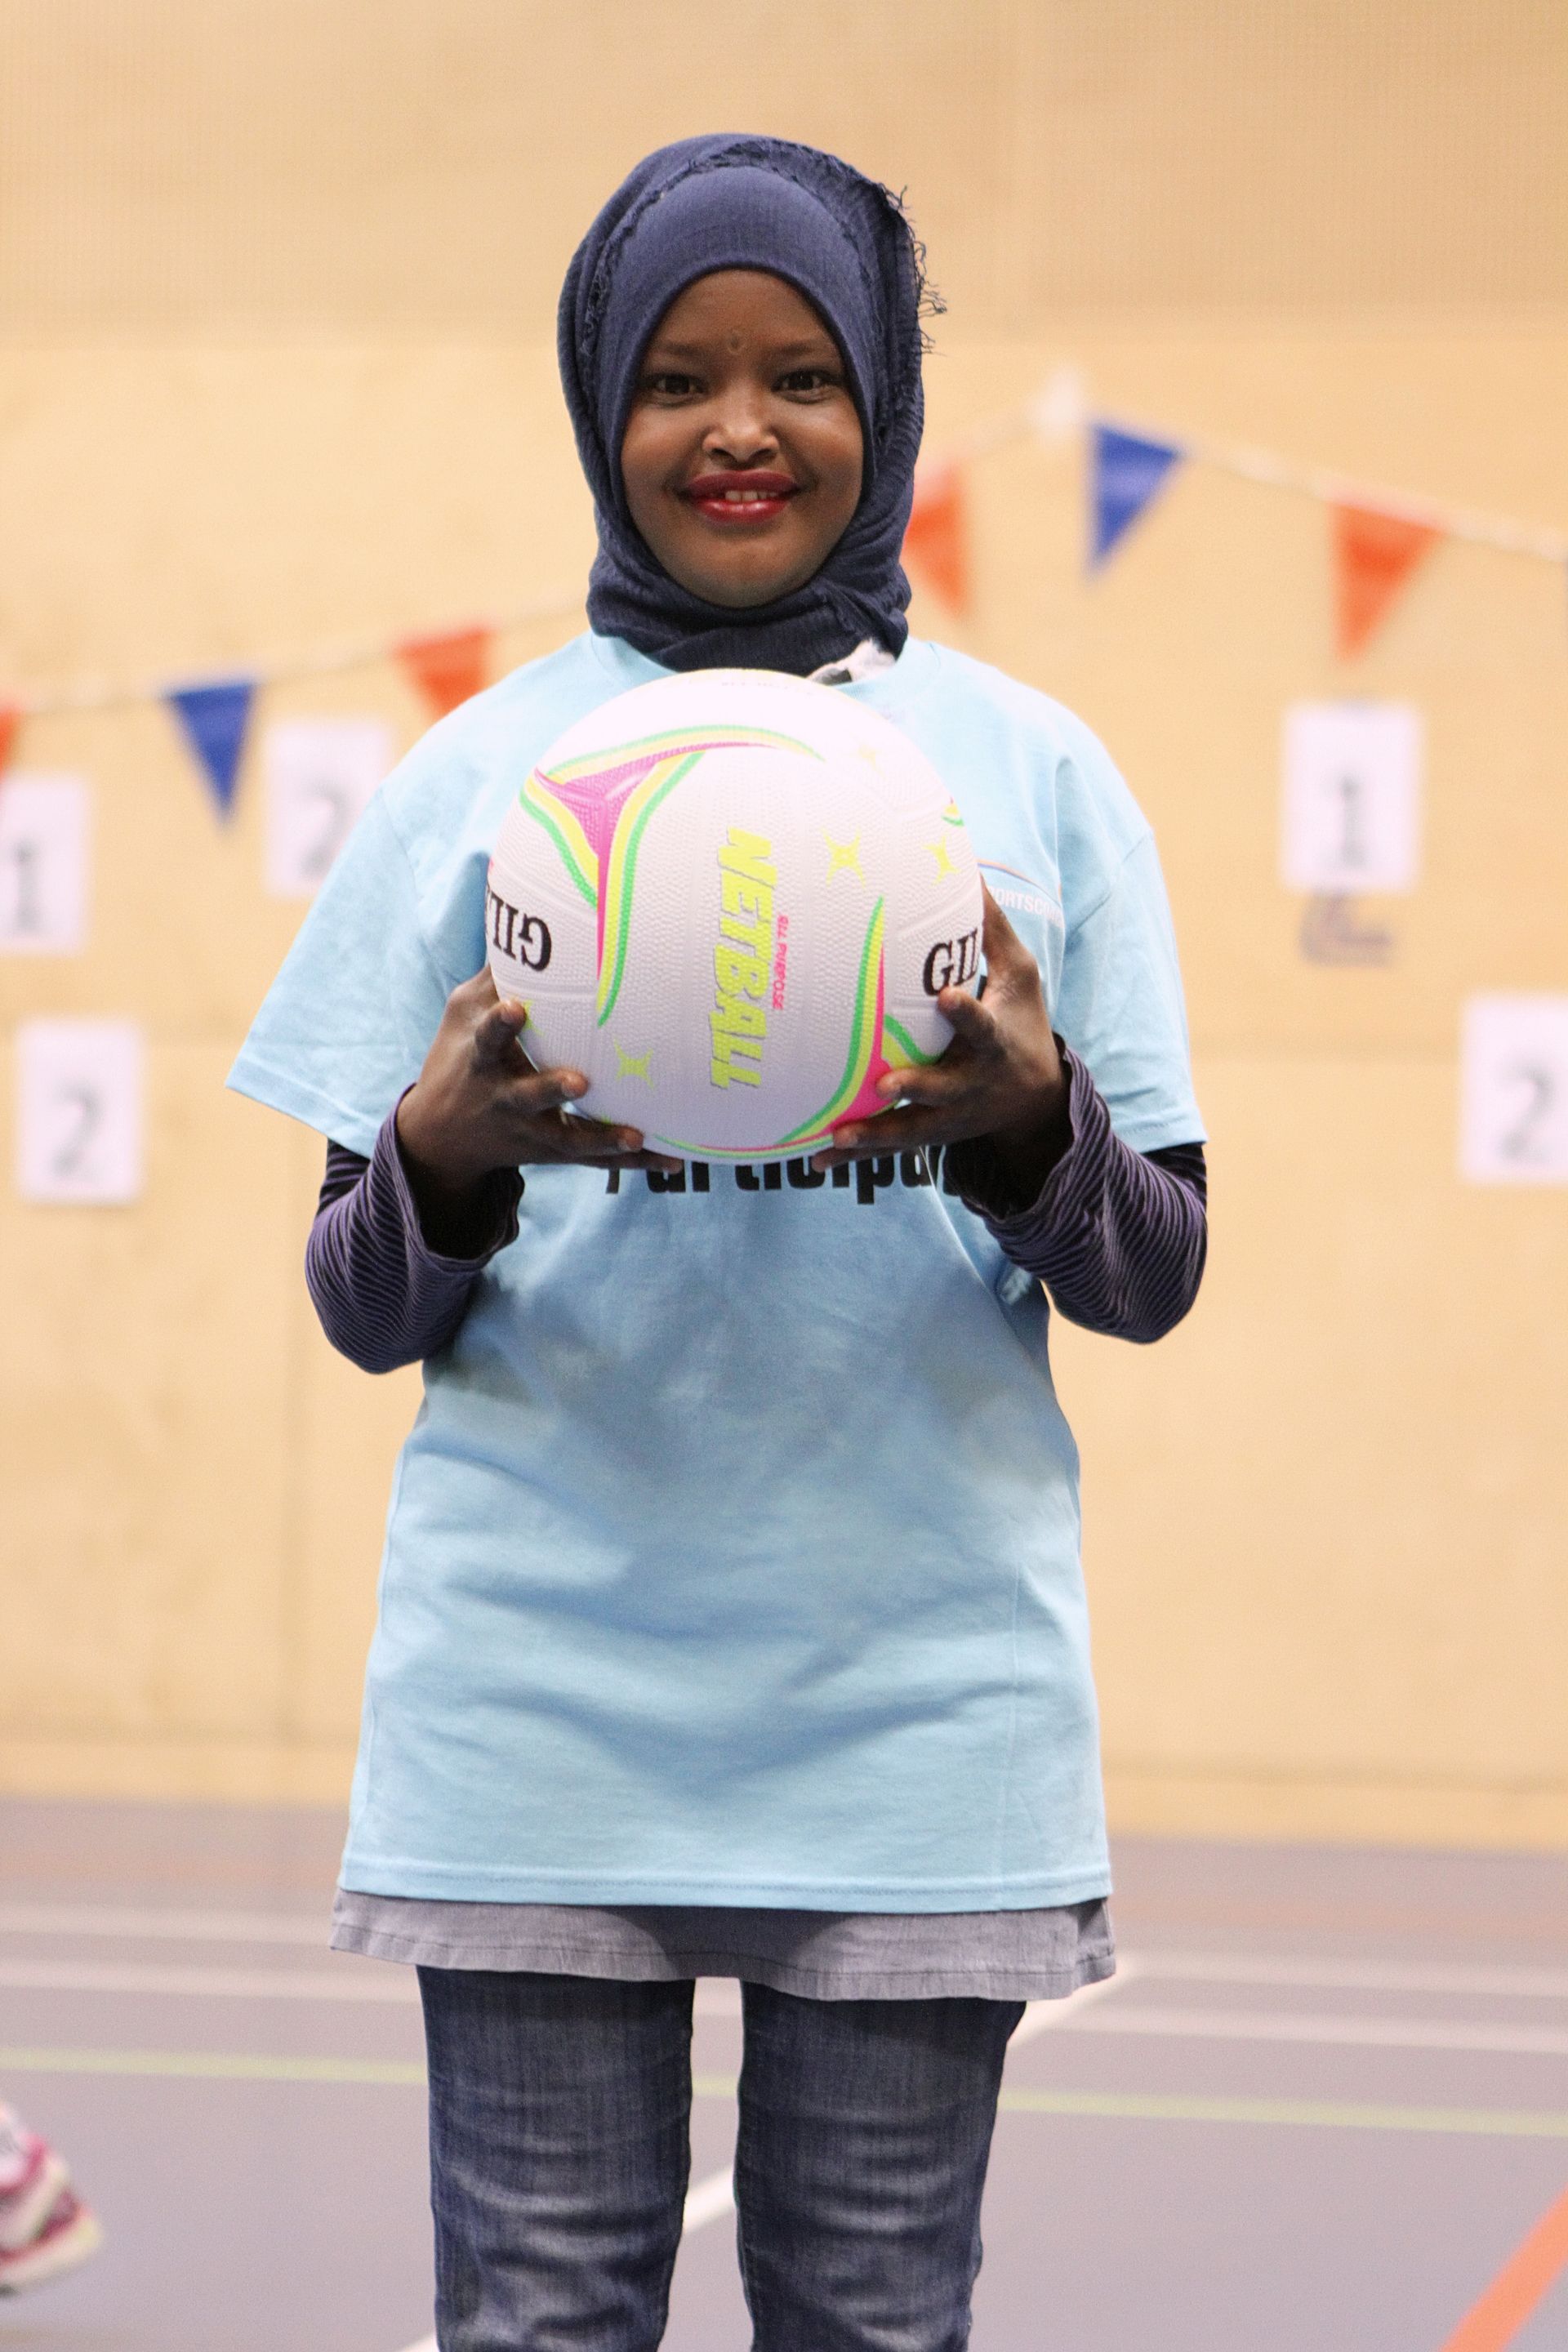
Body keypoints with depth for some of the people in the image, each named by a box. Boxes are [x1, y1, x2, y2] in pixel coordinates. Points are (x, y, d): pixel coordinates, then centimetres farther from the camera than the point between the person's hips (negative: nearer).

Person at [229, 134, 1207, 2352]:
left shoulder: (1030, 770, 7)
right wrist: (447, 1158, -16)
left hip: (919, 1695, 0)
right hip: (543, 1713, 0)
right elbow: (360, 1310, 7)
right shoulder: (480, 772, 7)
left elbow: (1154, 1282, 7)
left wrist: (1034, 1124, -14)